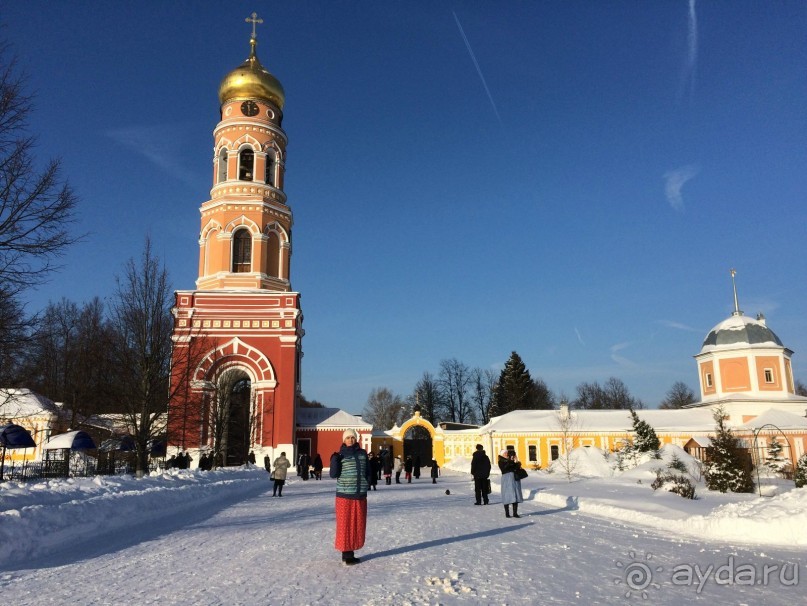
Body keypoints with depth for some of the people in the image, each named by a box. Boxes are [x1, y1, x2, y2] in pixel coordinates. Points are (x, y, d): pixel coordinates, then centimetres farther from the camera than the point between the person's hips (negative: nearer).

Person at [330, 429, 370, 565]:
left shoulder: (362, 453, 7)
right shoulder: (340, 455, -3)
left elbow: (368, 471, 15)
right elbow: (334, 474, -9)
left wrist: (367, 484, 6)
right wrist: (335, 459, -19)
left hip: (360, 495, 4)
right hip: (345, 494, -4)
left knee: (358, 524, 8)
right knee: (345, 524, 0)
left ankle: (350, 552, 19)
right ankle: (346, 554, 8)